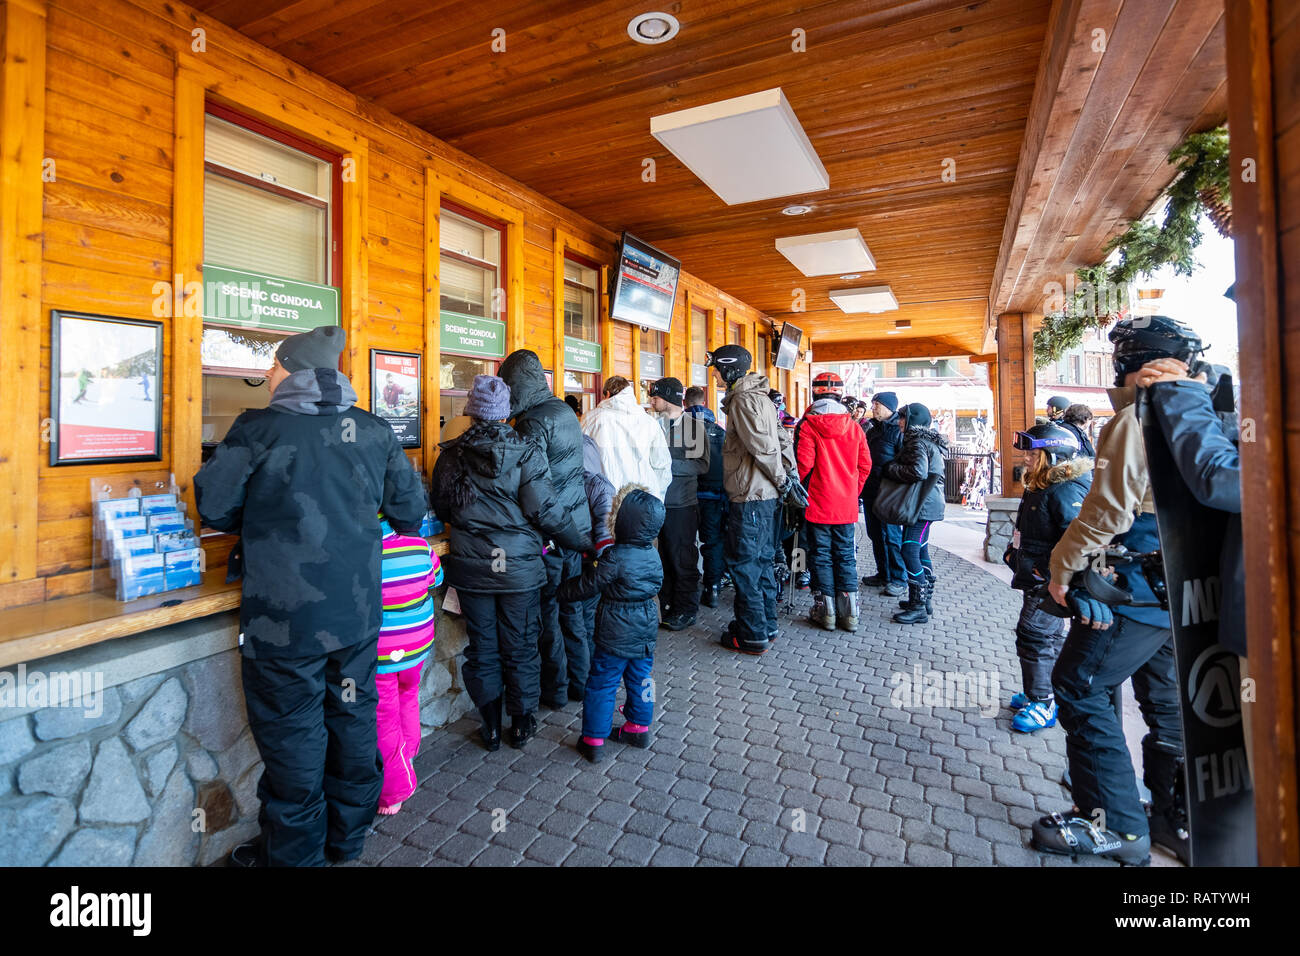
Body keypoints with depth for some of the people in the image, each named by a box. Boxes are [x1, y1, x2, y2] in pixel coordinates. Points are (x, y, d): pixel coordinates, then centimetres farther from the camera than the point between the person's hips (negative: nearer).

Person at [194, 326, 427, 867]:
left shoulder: (258, 429, -10)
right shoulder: (373, 430, 2)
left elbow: (214, 506, -3)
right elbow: (410, 507, 7)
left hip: (285, 619, -4)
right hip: (358, 613, 5)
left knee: (292, 733, 11)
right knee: (353, 719, 18)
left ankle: (295, 853, 29)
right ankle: (348, 837, 37)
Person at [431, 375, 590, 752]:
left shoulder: (451, 455, -1)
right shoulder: (526, 452, -12)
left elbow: (441, 510, 9)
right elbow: (545, 509, -15)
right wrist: (582, 541, -3)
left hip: (470, 565, 3)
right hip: (519, 565, -2)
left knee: (482, 646, 14)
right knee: (520, 645, 12)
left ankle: (491, 727, 26)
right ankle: (521, 724, 26)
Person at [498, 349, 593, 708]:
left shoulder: (533, 422, -16)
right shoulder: (566, 412, 10)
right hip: (577, 525, 8)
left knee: (546, 611, 6)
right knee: (571, 605, 17)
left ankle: (555, 689, 19)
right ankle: (578, 681, 28)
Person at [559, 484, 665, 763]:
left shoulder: (614, 557, -23)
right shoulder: (653, 555, -2)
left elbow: (587, 586, -16)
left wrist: (561, 588, 3)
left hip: (615, 636, -7)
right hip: (645, 632, 7)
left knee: (602, 685, 7)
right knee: (640, 679, 21)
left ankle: (594, 740, 16)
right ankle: (639, 728, 36)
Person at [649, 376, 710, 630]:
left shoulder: (695, 426, -3)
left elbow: (702, 465, -12)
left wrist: (668, 464, -17)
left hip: (682, 504, -3)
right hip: (655, 501, 4)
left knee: (683, 559, 5)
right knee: (661, 556, 12)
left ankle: (686, 609, 19)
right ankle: (664, 603, 27)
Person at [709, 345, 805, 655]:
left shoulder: (743, 400, -15)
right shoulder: (760, 396, 17)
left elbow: (763, 446, -22)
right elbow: (781, 439, 17)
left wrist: (783, 481, -13)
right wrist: (790, 475, 13)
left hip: (750, 496, -10)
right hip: (764, 495, 10)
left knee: (744, 565, -1)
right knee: (760, 560, 17)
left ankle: (752, 636, 9)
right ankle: (767, 625, 28)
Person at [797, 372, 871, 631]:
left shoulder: (808, 424, -10)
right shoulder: (853, 425, 3)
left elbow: (803, 464, -15)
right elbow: (865, 465, 5)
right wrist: (853, 492, 17)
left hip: (818, 503, -4)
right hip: (847, 505, 4)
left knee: (821, 555, 6)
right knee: (845, 555, 12)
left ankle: (826, 612, 11)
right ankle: (849, 613, 15)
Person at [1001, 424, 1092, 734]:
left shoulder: (1066, 491, -21)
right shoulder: (1037, 487, 11)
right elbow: (1024, 530, 23)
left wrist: (1048, 570, -25)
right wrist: (1012, 553, 12)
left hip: (1049, 582, -10)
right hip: (1035, 578, 11)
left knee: (1033, 636, -6)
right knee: (1049, 636, 20)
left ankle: (1042, 703, 5)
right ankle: (1042, 692, 34)